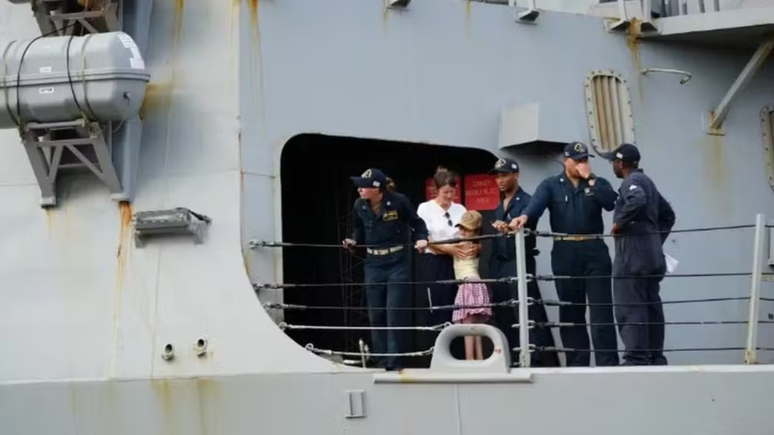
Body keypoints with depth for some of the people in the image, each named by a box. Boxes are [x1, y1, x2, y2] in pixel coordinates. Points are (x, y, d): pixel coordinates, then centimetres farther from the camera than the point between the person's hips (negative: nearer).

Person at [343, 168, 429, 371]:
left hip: (397, 263, -4)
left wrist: (421, 238, -15)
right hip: (373, 264, 5)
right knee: (376, 315, 8)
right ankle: (382, 362, 18)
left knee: (395, 314, -8)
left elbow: (417, 223, 1)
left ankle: (395, 362, 0)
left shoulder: (399, 201, -12)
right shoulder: (359, 206, -1)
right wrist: (353, 240, -4)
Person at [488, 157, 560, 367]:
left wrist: (509, 228, -38)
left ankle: (544, 361, -13)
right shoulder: (499, 208, 20)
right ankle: (513, 362, 14)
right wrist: (492, 268, 16)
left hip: (519, 264, -8)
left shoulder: (527, 201, -3)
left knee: (529, 315, -13)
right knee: (504, 317, 8)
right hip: (499, 267, 8)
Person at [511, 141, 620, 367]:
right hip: (565, 254, 1)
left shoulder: (597, 183, 11)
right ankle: (577, 363, 12)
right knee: (570, 312, 6)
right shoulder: (551, 185, 7)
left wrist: (590, 178, -10)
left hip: (595, 251, 0)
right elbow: (537, 203, -13)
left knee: (601, 310, -4)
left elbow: (610, 202, -9)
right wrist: (525, 216, -34)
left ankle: (608, 363, -4)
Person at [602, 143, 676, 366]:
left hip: (633, 255, -10)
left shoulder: (632, 180, -8)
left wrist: (619, 223, -17)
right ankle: (655, 359, 13)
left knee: (630, 310, -11)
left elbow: (637, 201, -31)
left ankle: (636, 360, -15)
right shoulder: (646, 181, 21)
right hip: (652, 255, 10)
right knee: (652, 307, 10)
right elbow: (668, 215, 27)